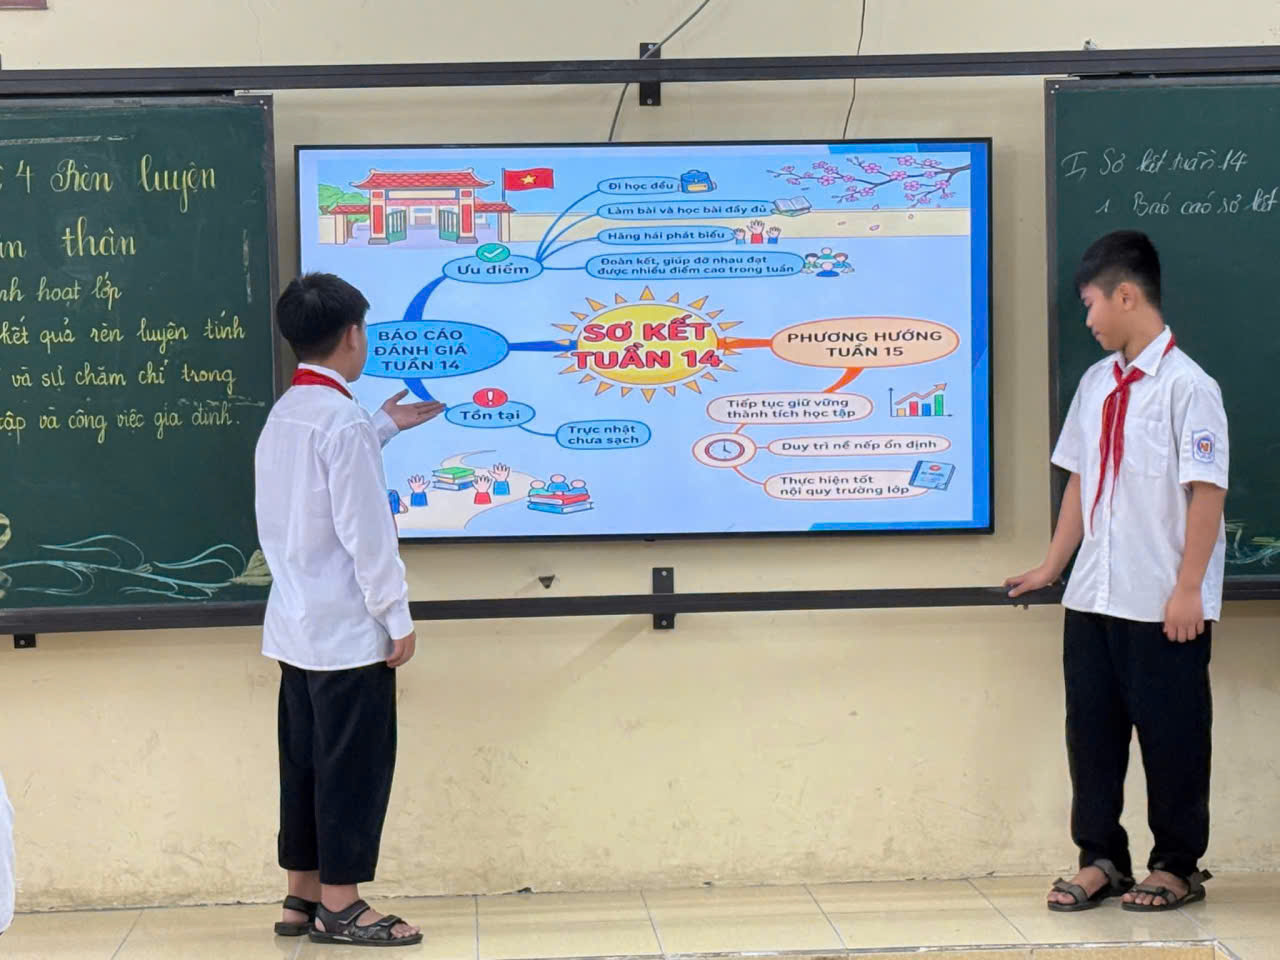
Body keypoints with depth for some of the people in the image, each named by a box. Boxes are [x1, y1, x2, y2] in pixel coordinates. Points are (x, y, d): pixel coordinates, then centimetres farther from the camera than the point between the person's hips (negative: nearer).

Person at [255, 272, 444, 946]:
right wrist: (398, 618, -12)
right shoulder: (342, 420, -18)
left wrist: (383, 428, 36)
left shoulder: (283, 414, 9)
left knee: (307, 762, 14)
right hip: (347, 630, -9)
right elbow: (366, 533, -19)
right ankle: (339, 908, 6)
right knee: (354, 767, 0)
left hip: (295, 626, 9)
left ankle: (302, 898, 20)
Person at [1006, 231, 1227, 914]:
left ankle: (1177, 867, 18)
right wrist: (1052, 567, 15)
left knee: (1170, 734, 4)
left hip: (1164, 605, -7)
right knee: (1090, 727, 10)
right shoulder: (1097, 384, 10)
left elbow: (1206, 492, -14)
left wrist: (1188, 588, -16)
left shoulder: (1185, 385, -11)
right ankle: (1100, 859, 21)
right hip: (1093, 599, 7)